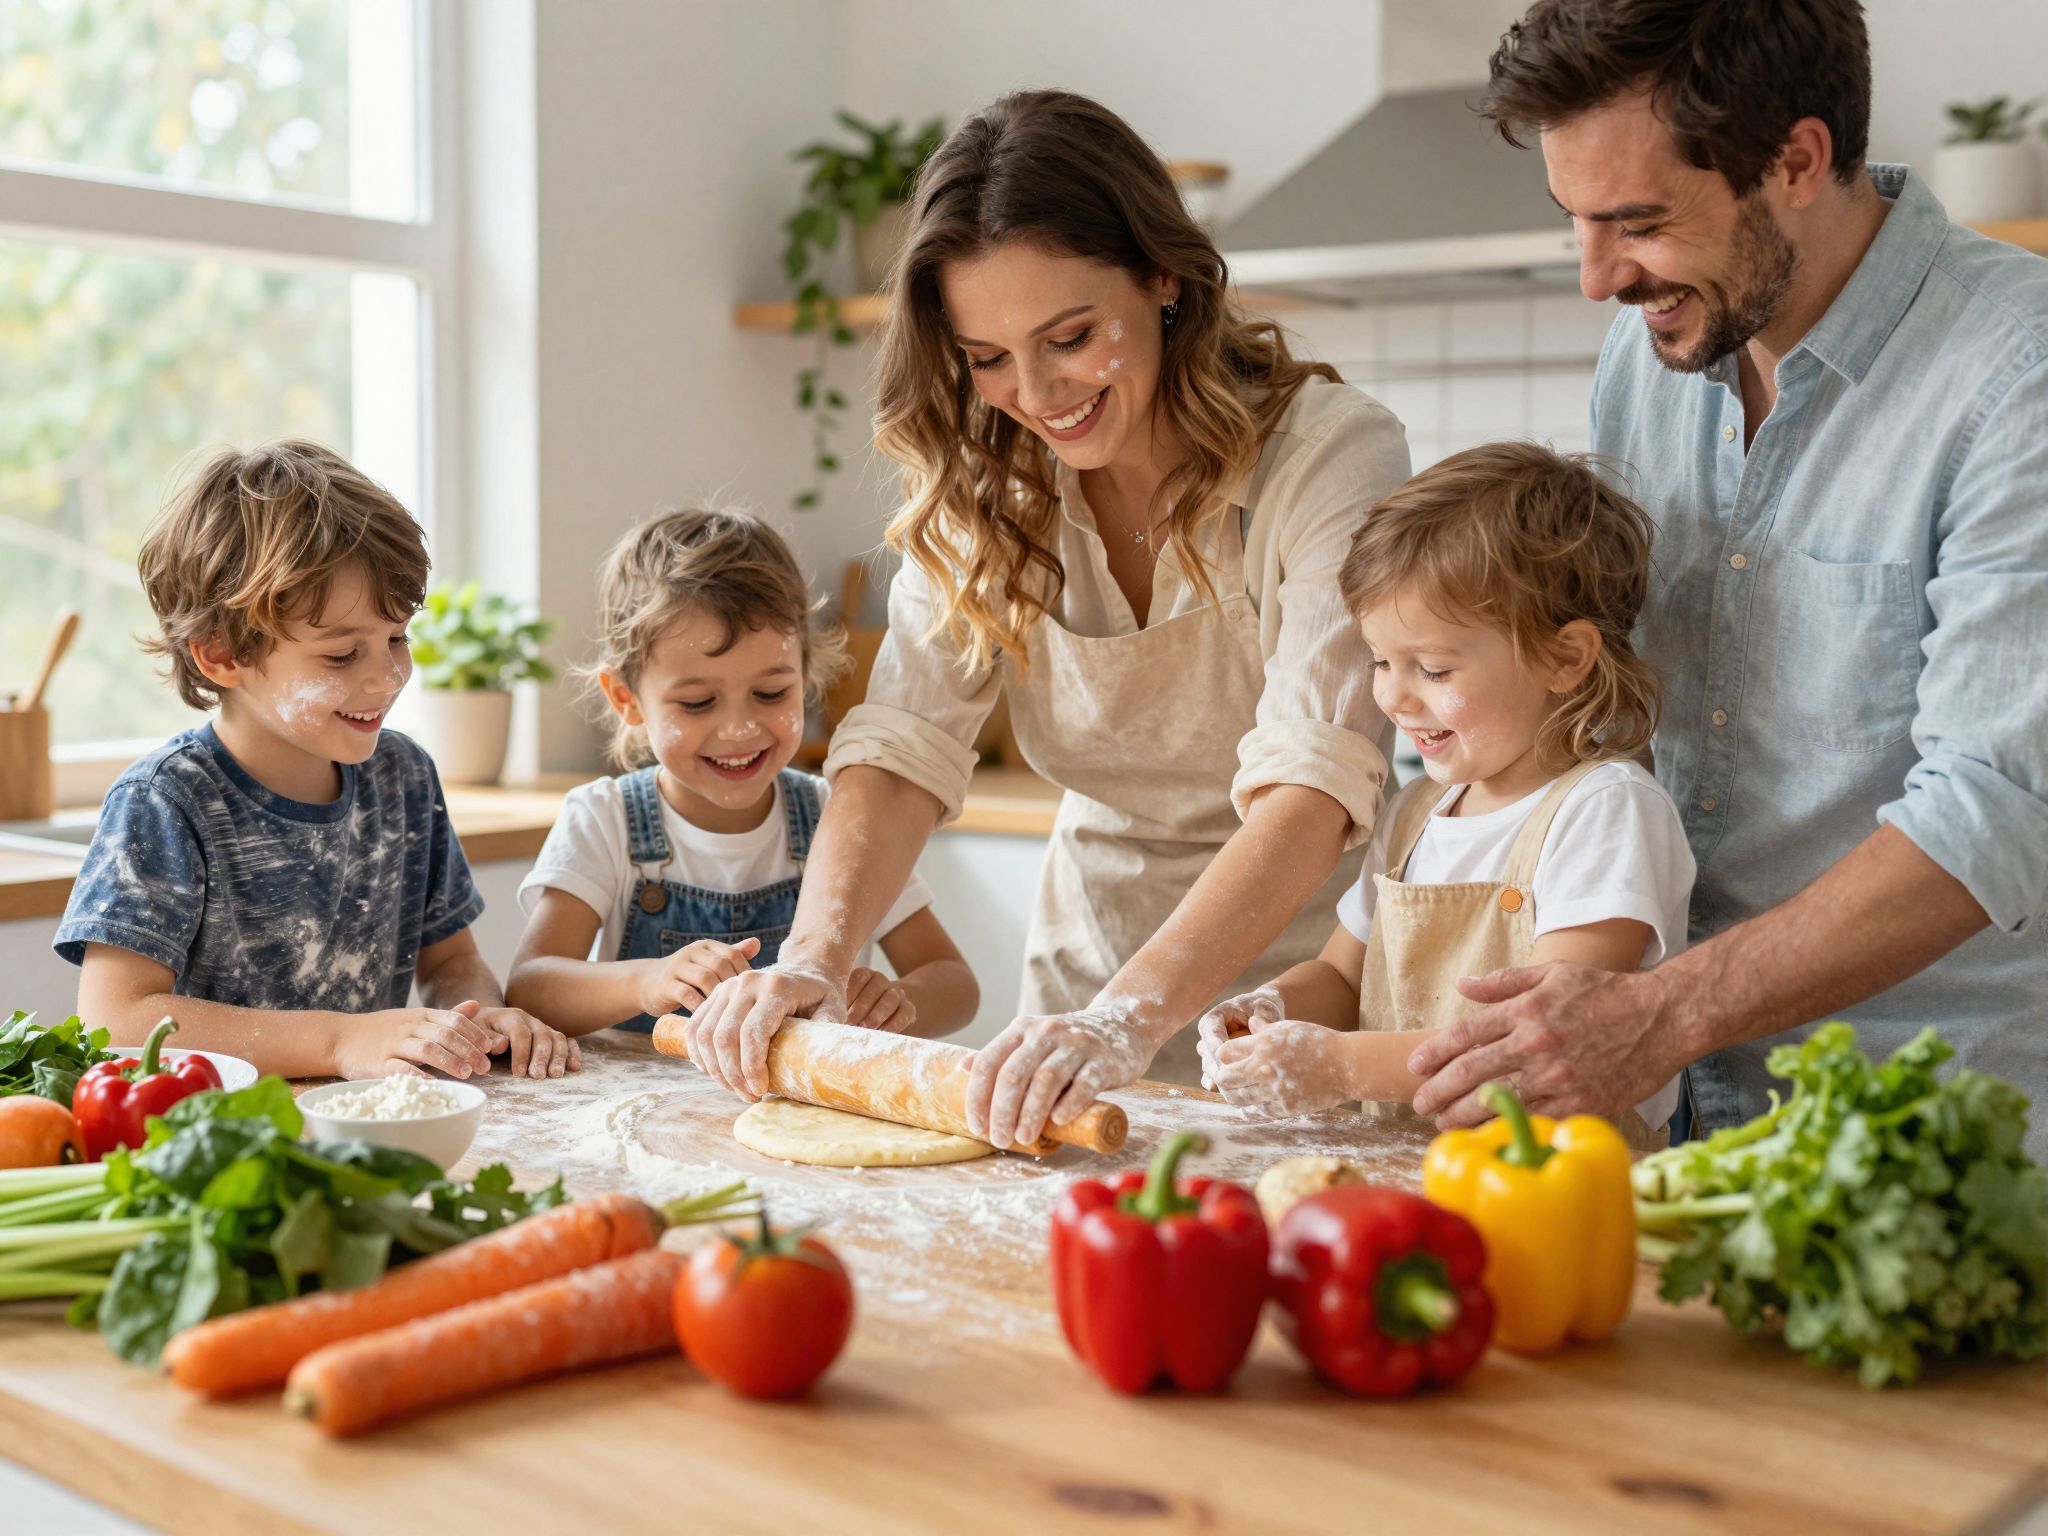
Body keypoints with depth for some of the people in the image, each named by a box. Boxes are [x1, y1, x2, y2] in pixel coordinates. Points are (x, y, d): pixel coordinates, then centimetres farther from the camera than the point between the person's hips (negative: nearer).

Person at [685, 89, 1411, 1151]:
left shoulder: (1329, 455, -14)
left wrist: (1128, 1018, -37)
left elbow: (1315, 784, -25)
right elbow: (904, 743, -7)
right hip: (1089, 973, 4)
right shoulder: (980, 486, 2)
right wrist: (814, 957, -23)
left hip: (1301, 971, -3)